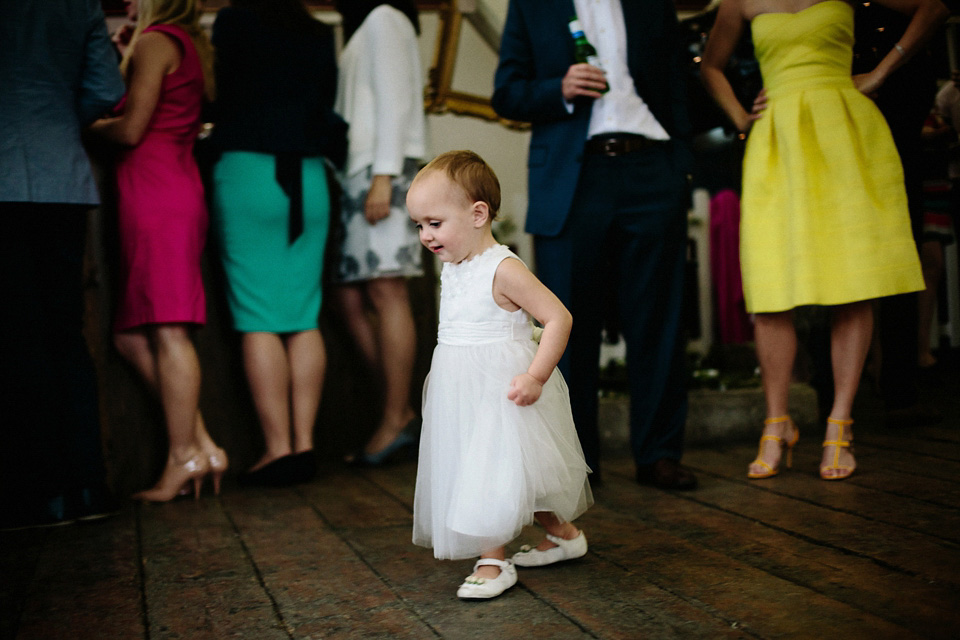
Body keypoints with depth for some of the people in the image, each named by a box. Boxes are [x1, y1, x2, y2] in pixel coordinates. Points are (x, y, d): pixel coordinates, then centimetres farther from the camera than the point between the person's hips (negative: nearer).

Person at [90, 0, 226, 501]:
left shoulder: (154, 42, -4)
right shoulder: (194, 46, 23)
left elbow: (131, 129, -11)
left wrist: (92, 125, 8)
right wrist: (122, 64, 25)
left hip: (154, 191, -9)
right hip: (178, 185, 9)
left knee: (167, 331, -9)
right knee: (130, 336, 9)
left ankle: (183, 459, -5)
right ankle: (201, 446, 6)